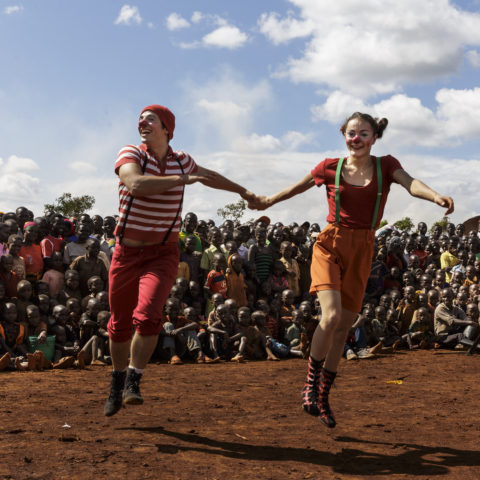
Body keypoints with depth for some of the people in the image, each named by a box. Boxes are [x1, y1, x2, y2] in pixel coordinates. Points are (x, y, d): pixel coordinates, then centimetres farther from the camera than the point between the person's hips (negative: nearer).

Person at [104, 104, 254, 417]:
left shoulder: (181, 161, 4)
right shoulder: (130, 155, -7)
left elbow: (210, 177, 25)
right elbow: (136, 184, -29)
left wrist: (244, 192, 37)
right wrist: (181, 180, -26)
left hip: (163, 254, 0)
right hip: (127, 253, 0)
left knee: (147, 316, -22)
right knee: (120, 324, 10)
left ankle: (134, 382, -6)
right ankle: (118, 379, 34)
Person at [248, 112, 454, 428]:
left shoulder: (385, 165, 3)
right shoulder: (331, 167, 2)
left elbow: (409, 182, -17)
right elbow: (298, 187, 17)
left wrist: (436, 196, -36)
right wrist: (268, 201, 11)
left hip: (362, 251, 2)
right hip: (331, 245, -2)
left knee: (343, 327, 7)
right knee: (331, 315, -22)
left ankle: (323, 396, 21)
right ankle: (311, 383, -3)